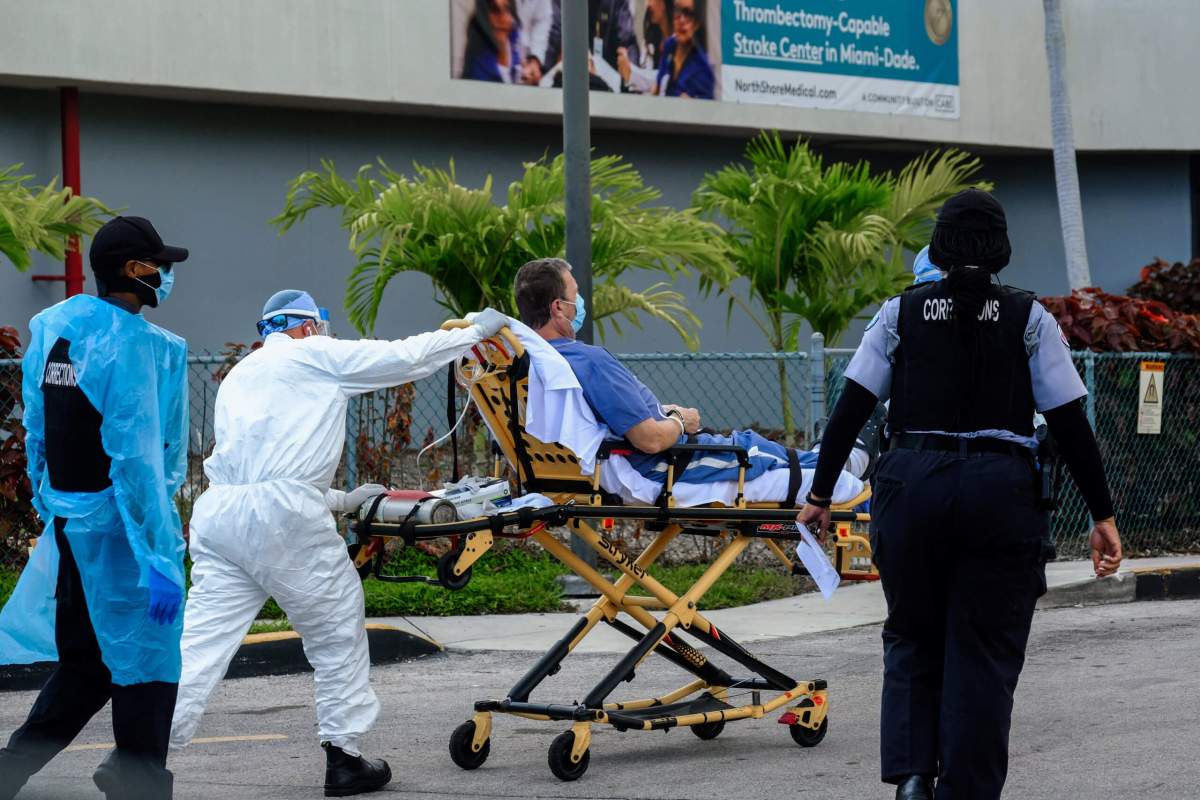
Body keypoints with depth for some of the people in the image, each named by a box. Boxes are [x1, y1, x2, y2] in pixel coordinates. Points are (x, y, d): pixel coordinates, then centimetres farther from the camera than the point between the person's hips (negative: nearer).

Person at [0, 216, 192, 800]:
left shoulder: (50, 327, 6)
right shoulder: (135, 344, -18)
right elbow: (138, 459, -22)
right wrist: (160, 557, -21)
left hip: (65, 518, 8)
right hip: (117, 526, -8)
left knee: (83, 663, 20)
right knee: (144, 664, 3)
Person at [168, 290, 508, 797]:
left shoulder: (238, 377, 31)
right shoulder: (313, 355, 10)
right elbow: (406, 357, 6)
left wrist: (340, 501, 36)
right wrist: (477, 331, 19)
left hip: (218, 512, 6)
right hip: (282, 514, -6)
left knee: (202, 642, 0)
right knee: (338, 631, 9)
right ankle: (343, 758, 14)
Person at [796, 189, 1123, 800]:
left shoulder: (901, 312, 7)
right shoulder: (1029, 319, 3)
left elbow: (850, 410, 4)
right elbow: (1070, 426, 1)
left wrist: (820, 495, 12)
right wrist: (1102, 515, 6)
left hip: (911, 485, 1)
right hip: (1000, 491, -1)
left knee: (911, 639, 17)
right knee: (983, 656, 7)